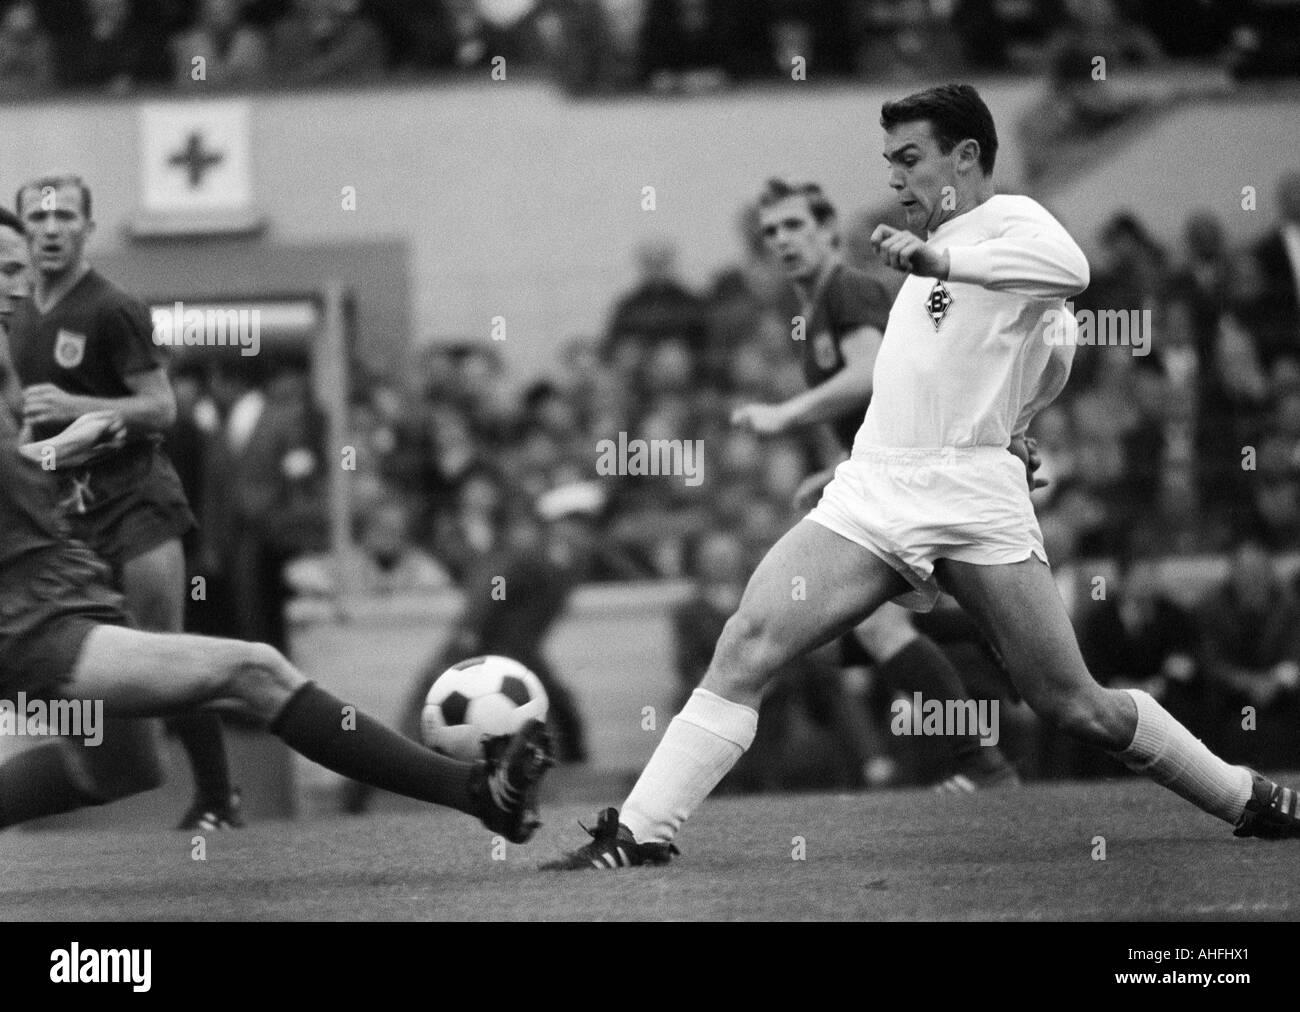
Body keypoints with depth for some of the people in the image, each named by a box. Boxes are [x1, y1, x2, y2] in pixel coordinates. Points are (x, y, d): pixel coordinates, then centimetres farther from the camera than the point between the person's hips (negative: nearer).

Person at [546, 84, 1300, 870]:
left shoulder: (1008, 220, 1)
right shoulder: (937, 248, 23)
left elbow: (1068, 269, -25)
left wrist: (939, 260, -31)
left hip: (971, 501, -6)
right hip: (871, 491, 6)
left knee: (1076, 708, -4)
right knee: (749, 644, -14)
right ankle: (643, 832, -16)